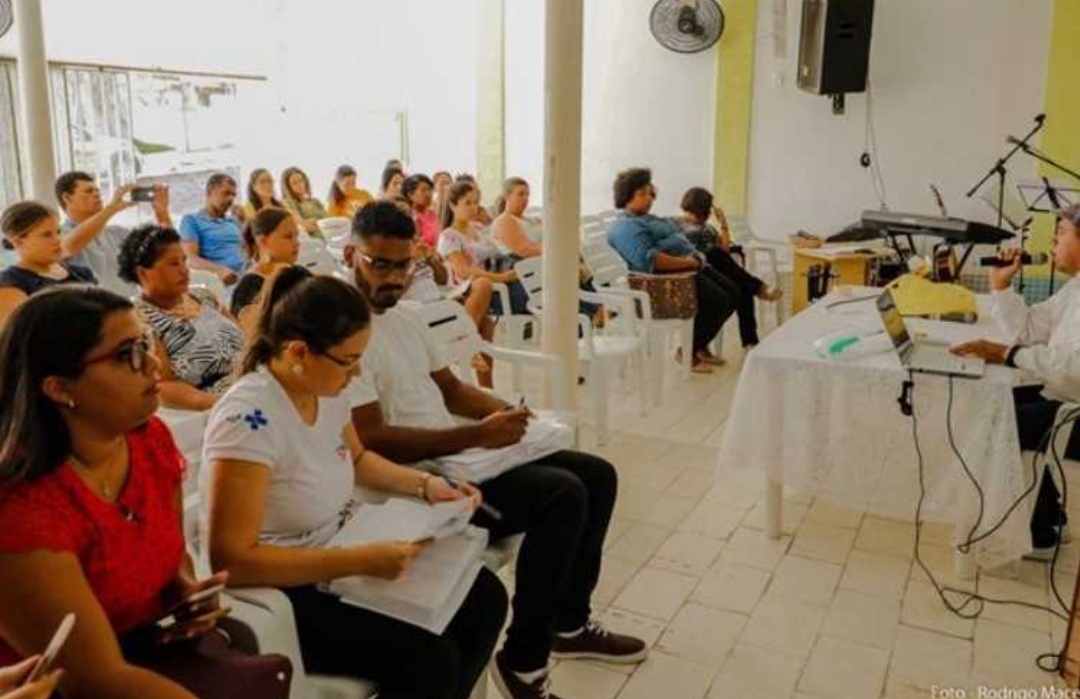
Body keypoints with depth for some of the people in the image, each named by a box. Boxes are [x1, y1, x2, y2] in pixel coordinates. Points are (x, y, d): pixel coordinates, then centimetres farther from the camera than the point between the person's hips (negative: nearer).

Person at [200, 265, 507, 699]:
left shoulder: (325, 389, -3)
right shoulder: (250, 418, -28)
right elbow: (232, 559, -29)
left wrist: (425, 485, 2)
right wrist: (359, 562, -30)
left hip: (339, 558, 8)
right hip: (283, 593, -8)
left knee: (484, 597, 3)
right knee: (430, 660, -21)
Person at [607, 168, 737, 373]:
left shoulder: (649, 219, 25)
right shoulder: (625, 227, -11)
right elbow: (648, 259, -25)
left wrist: (695, 257, 7)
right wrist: (687, 262, -22)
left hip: (689, 268, 11)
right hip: (668, 278, -11)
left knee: (733, 293, 4)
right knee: (717, 300, -22)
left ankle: (700, 344, 17)